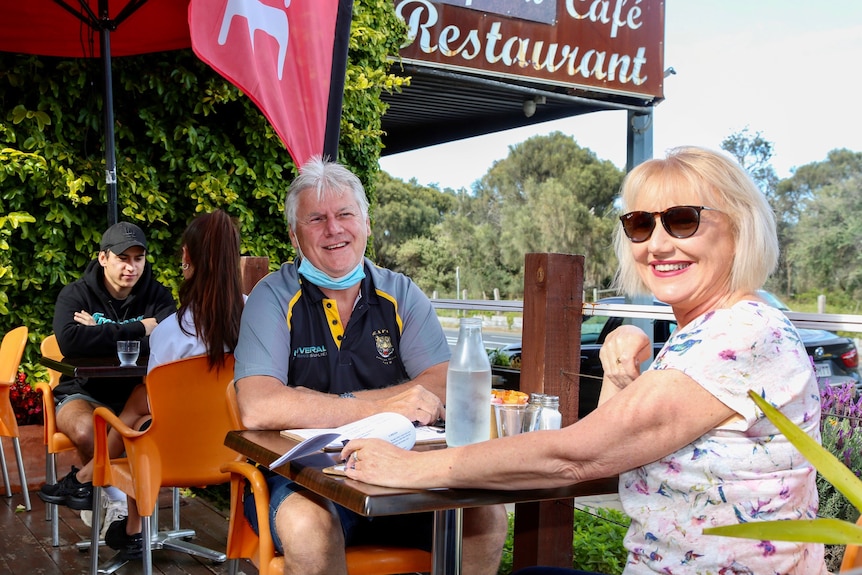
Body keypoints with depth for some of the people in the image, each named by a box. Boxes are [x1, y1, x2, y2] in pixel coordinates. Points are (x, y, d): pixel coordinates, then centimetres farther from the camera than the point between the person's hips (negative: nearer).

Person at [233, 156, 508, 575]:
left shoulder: (400, 295, 6)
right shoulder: (274, 298, -3)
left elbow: (444, 391, -7)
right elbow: (258, 409, -18)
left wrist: (316, 406, -16)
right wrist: (378, 406, -20)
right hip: (300, 477, -3)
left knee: (486, 517, -19)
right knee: (310, 526, -34)